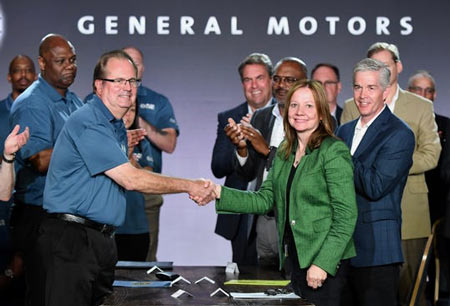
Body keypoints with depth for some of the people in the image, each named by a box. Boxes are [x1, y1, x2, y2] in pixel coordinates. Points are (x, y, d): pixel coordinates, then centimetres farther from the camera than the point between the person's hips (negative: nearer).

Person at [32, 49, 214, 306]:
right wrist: (189, 186, -12)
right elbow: (131, 180, -17)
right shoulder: (88, 123, -14)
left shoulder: (118, 126, 18)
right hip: (71, 237, -9)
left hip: (102, 239, 9)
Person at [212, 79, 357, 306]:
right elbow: (265, 199, 10)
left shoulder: (334, 152, -11)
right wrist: (219, 193, -2)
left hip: (325, 263, -6)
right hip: (294, 258, 7)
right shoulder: (284, 152, 12)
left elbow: (346, 216, -14)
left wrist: (323, 263, -20)